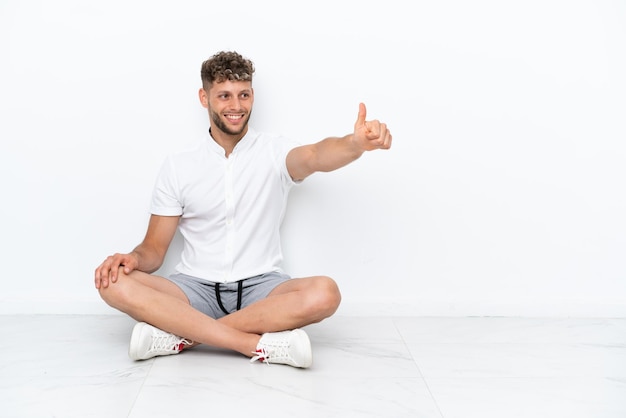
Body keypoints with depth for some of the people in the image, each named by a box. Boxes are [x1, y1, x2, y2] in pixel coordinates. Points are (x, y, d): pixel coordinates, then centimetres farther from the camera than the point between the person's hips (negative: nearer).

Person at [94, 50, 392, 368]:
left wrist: (357, 143, -45)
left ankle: (180, 335, -25)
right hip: (196, 289, 2)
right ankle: (261, 345, -30)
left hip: (260, 289, -1)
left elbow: (316, 157, -22)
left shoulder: (273, 151, 1)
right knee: (116, 284, -25)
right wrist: (133, 258, -18)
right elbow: (155, 248, 6)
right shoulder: (176, 167, 5)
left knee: (324, 294, -31)